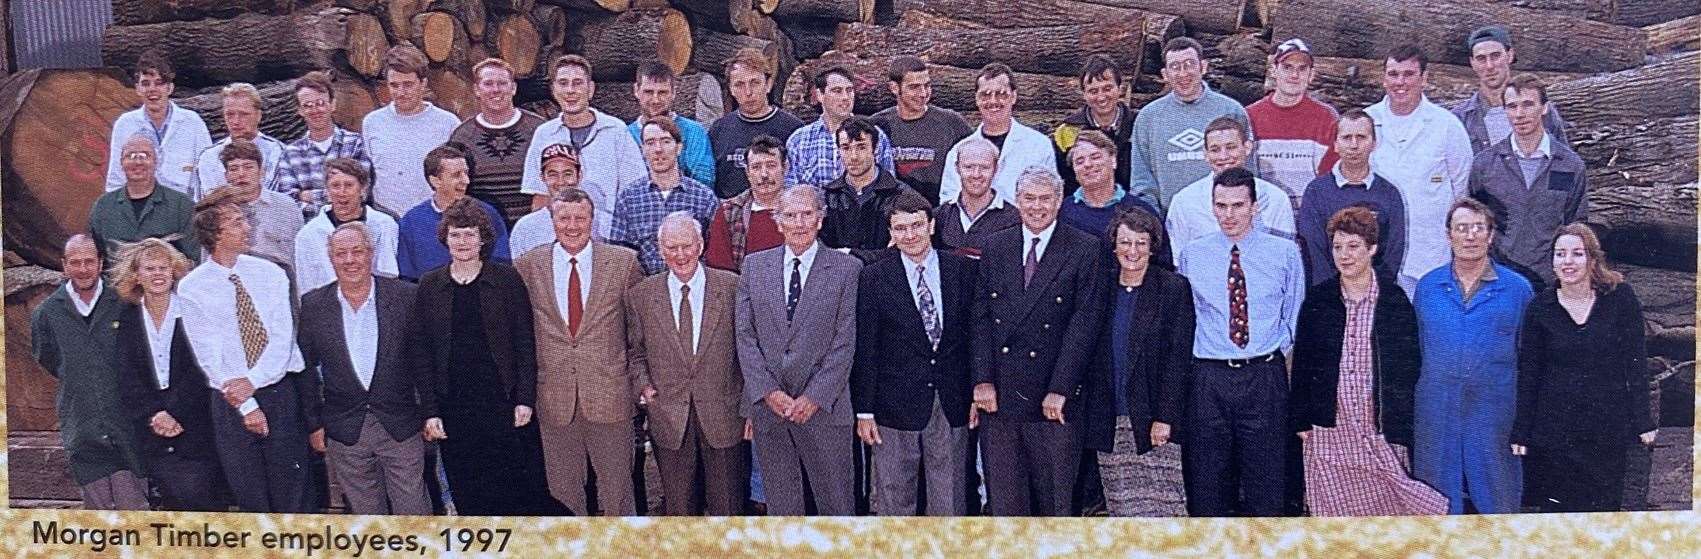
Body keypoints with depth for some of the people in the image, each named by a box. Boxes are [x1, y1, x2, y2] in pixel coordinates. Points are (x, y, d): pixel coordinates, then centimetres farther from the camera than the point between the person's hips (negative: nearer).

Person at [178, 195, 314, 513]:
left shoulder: (269, 274, 4)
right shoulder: (191, 288, -3)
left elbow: (282, 338, -3)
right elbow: (208, 355, -7)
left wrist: (252, 382, -17)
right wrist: (246, 406, -13)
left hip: (281, 393, 1)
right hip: (232, 403, -1)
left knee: (294, 492, 4)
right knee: (251, 499, 6)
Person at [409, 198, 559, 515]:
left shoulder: (506, 280, 2)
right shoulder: (429, 287, 6)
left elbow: (525, 343, 2)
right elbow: (419, 353, 5)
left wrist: (525, 399, -5)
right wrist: (429, 412, -2)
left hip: (504, 403, -1)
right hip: (454, 409, 1)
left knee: (523, 490, -1)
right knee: (469, 499, 5)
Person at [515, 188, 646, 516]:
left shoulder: (624, 262, 1)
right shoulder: (528, 266, 3)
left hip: (609, 396, -1)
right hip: (554, 400, 1)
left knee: (617, 488, 7)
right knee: (562, 492, 10)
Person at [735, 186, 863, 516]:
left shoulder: (846, 269, -1)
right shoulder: (754, 266, 7)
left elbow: (845, 342, -5)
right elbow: (745, 336, 3)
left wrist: (815, 397, -12)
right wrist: (768, 392, -8)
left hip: (823, 406, -2)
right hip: (767, 404, 2)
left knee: (835, 501, 4)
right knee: (781, 504, 10)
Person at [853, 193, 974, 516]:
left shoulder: (963, 270, 3)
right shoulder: (874, 278, -1)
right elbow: (864, 351, -1)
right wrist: (864, 411, -4)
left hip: (951, 406, 1)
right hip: (895, 407, -1)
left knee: (950, 503, 8)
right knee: (893, 502, 6)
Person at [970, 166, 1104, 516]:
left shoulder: (1084, 250, 0)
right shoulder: (994, 247, 11)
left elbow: (1084, 323, -6)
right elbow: (980, 318, 7)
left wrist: (1059, 389, -12)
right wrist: (982, 380, -4)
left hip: (1052, 397, -3)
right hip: (998, 394, 3)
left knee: (1055, 497, 4)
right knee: (1003, 496, 6)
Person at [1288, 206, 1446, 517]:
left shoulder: (1395, 301, 0)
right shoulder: (1317, 300, 4)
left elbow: (1407, 368, 0)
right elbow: (1302, 364, 8)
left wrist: (1399, 429, -5)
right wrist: (1301, 420, 4)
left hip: (1380, 428, -1)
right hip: (1330, 429, 1)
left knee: (1386, 507, -1)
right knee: (1333, 508, 4)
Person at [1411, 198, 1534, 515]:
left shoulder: (1517, 289, 2)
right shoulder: (1427, 287, 7)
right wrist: (1409, 414, 9)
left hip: (1495, 414, -1)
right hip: (1436, 414, 1)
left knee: (1497, 500, 5)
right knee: (1439, 503, 8)